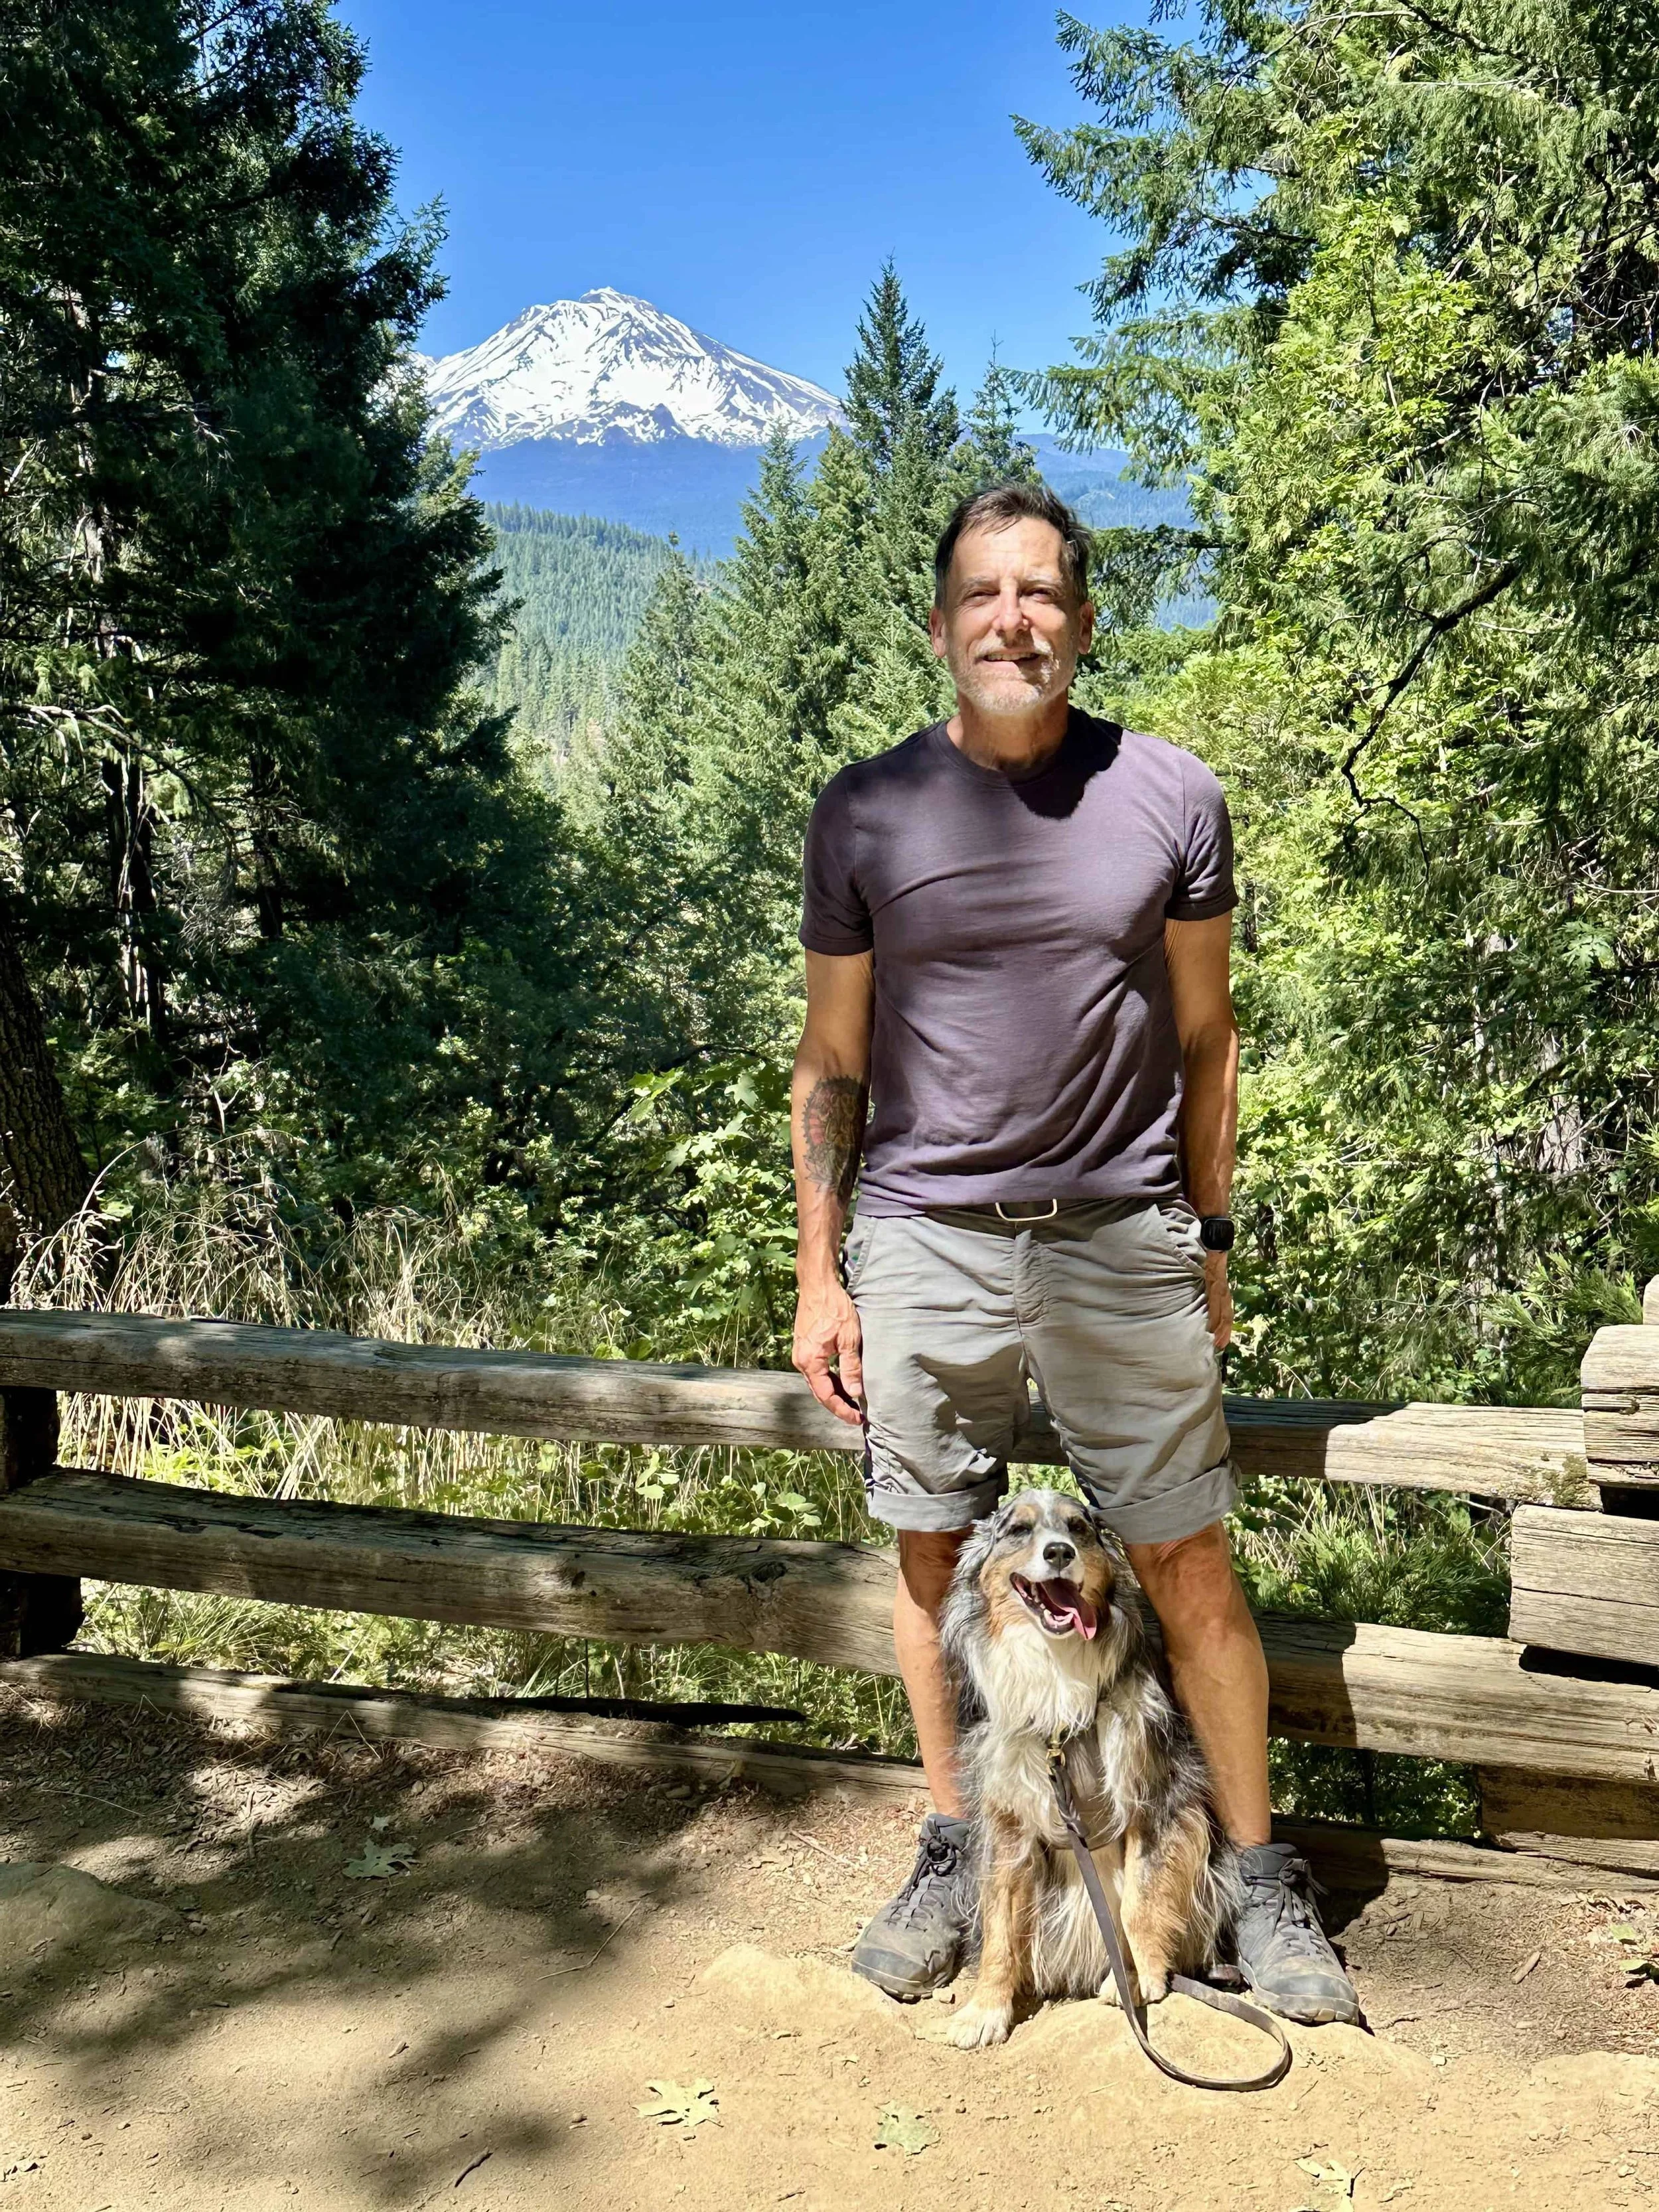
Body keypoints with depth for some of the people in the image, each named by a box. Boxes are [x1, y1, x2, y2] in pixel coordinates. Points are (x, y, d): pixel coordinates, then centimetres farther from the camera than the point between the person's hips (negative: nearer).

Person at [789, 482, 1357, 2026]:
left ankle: (1262, 1877, 23)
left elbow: (1202, 1036, 7)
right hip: (923, 1244, 1)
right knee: (935, 1557, 11)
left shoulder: (1169, 798, 0)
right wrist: (819, 1275, 2)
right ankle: (954, 1854, 31)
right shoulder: (863, 813, 0)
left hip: (1122, 1240, 0)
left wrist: (1209, 1240, 6)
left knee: (1187, 1568, 5)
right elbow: (832, 1059, 5)